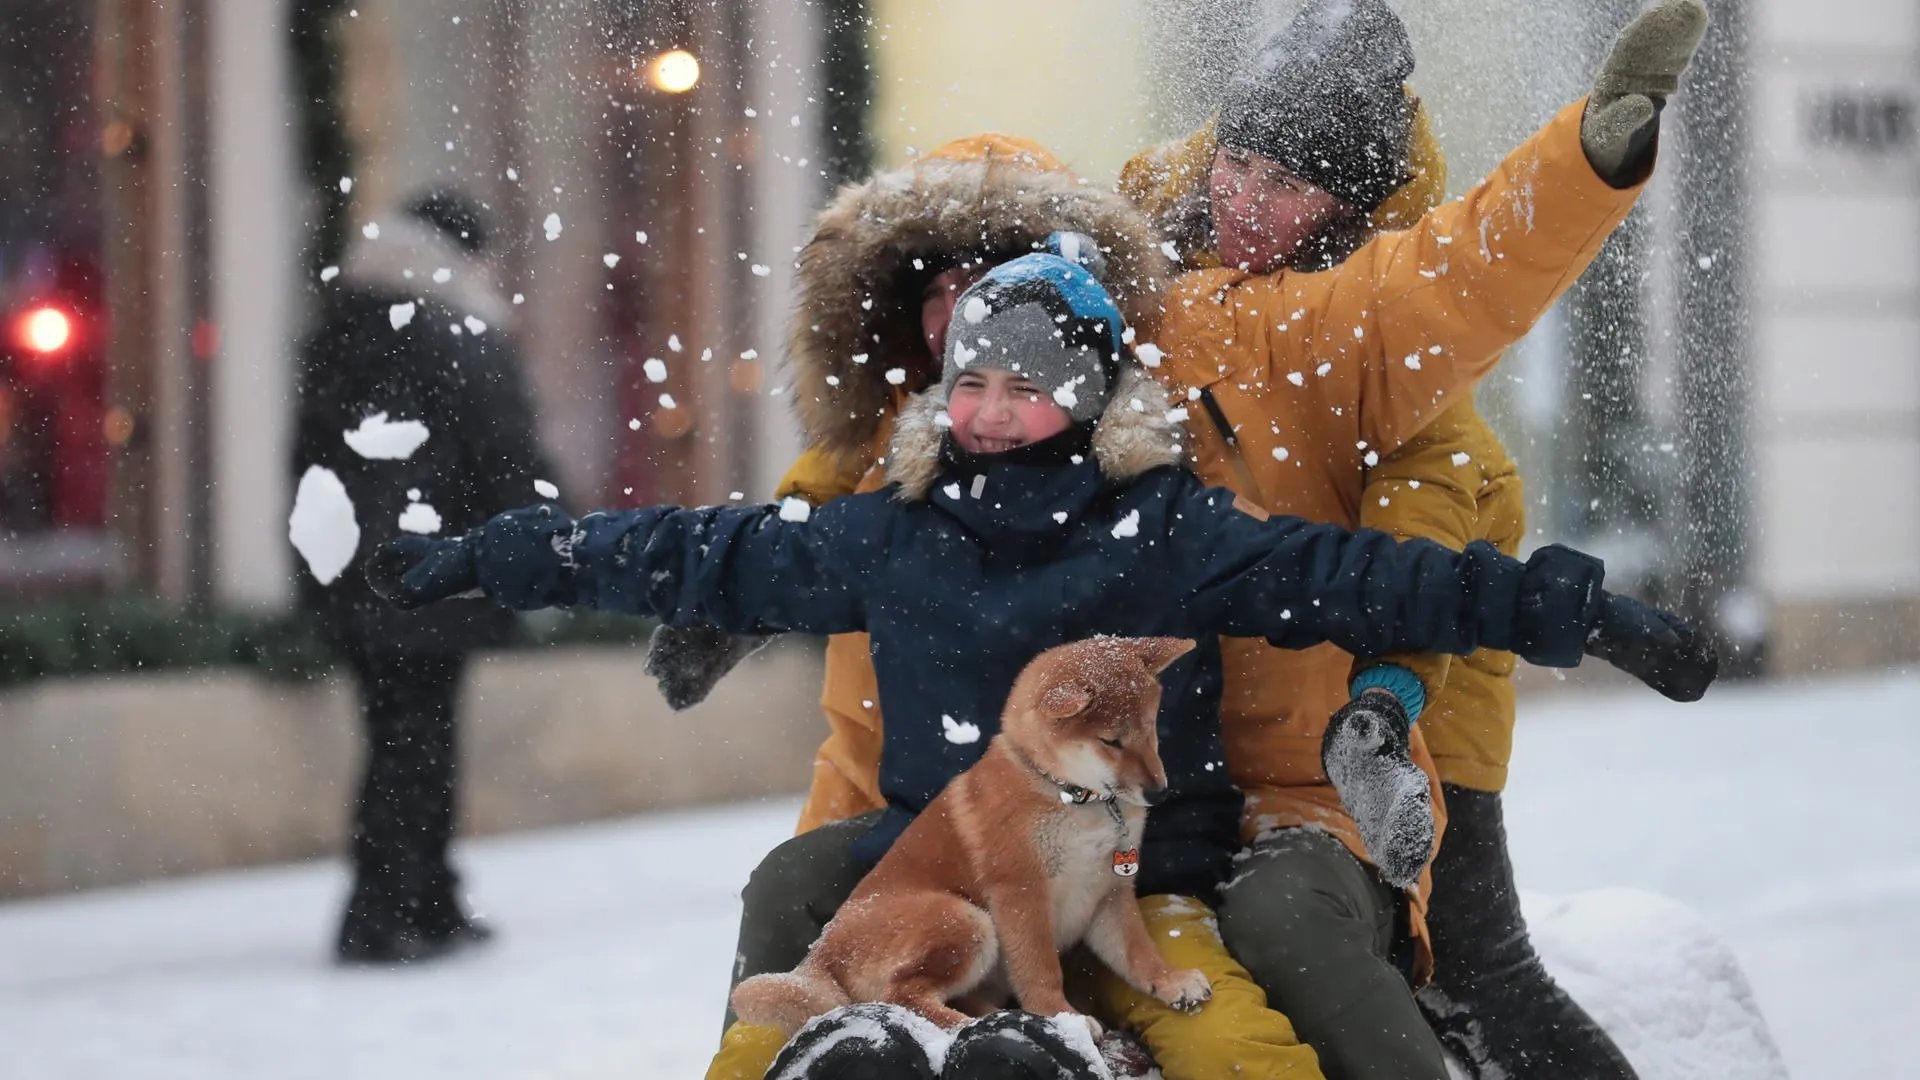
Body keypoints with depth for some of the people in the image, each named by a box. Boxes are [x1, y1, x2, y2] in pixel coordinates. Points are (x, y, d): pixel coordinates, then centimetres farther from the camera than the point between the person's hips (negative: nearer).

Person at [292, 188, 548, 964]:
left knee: (406, 737, 15)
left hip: (346, 578, 7)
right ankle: (378, 919, -8)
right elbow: (508, 463, -11)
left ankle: (430, 906, 21)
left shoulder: (333, 337, 14)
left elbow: (309, 455, 18)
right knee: (415, 740, -4)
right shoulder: (464, 338, -10)